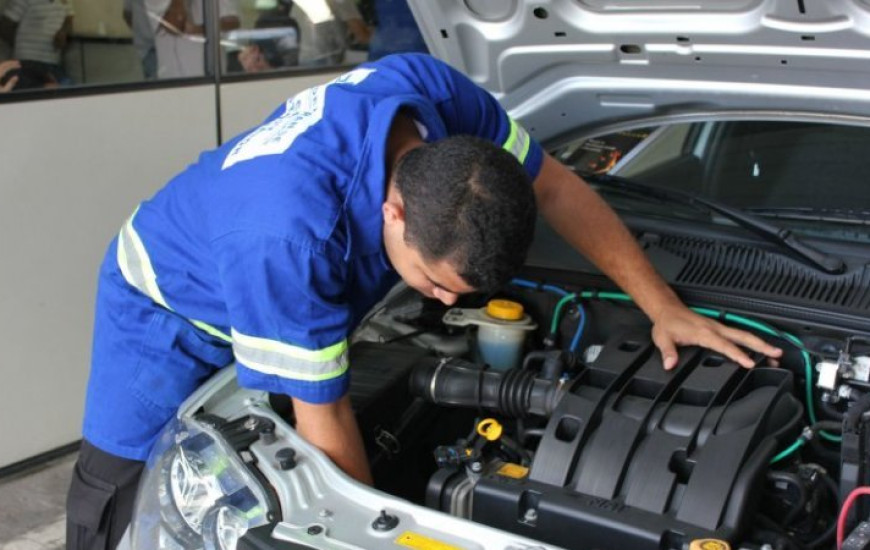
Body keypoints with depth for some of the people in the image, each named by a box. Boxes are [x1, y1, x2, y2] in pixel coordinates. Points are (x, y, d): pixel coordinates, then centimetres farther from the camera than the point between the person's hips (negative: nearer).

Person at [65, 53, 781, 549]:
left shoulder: (429, 90, -29)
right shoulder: (286, 241, -47)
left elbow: (555, 188, -13)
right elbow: (321, 417, -33)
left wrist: (666, 310, -12)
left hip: (280, 296, 6)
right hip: (165, 309, -5)